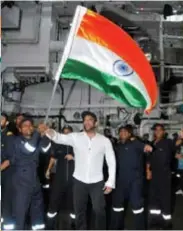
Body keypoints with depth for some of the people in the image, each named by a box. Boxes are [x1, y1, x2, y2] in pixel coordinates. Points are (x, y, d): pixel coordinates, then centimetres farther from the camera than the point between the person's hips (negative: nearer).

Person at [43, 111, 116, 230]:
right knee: (79, 211, 12)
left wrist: (110, 182, -6)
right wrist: (49, 131, -41)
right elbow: (59, 138, -19)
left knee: (99, 210, 0)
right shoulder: (75, 137, -3)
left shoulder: (105, 140, -3)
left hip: (97, 182, -1)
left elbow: (111, 162, -1)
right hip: (79, 181, 1)